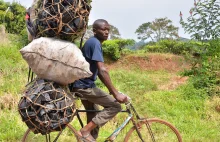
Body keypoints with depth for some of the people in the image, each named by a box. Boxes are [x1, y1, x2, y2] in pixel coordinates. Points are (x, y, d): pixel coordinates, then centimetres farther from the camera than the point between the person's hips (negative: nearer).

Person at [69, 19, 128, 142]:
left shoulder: (93, 43, 15)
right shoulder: (95, 43, -17)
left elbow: (99, 71, 18)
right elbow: (102, 70, -27)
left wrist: (113, 90, 16)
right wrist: (116, 93, -29)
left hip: (82, 84, 10)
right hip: (84, 85, -10)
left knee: (94, 117, 18)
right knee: (115, 106, -9)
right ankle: (85, 131, -8)